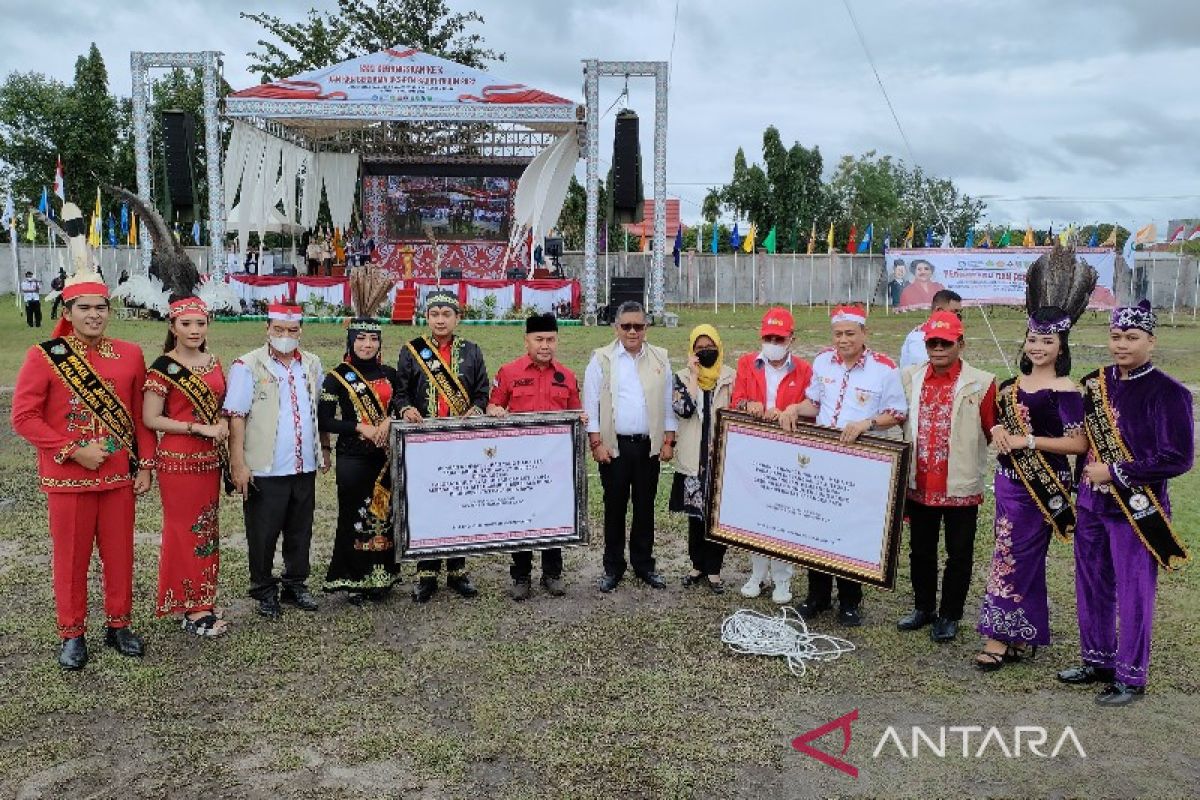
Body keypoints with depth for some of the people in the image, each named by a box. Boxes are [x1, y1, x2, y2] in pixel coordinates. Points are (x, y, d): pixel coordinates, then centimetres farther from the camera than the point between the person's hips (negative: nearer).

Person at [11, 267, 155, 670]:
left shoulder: (130, 354, 1)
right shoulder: (43, 356, -7)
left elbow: (142, 416, 6)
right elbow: (24, 417, -9)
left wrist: (145, 465, 2)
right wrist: (74, 451, -15)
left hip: (119, 475, 3)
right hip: (68, 478, -2)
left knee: (120, 554, 11)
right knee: (71, 558, 9)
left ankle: (118, 625, 27)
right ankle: (72, 634, 24)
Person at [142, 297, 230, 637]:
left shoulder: (214, 363, 9)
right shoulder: (162, 368, -10)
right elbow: (150, 419, -14)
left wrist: (223, 423, -3)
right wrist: (199, 428, -19)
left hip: (209, 458, 7)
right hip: (178, 460, -7)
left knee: (207, 529, 13)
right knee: (184, 530, 1)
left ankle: (201, 602, 25)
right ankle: (191, 608, 11)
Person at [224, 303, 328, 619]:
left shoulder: (312, 364, 8)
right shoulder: (248, 366, -8)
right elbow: (236, 417, -10)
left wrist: (324, 451, 15)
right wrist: (238, 463, -15)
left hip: (305, 466, 5)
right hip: (265, 469, -5)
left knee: (300, 532, 15)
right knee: (263, 534, 6)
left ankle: (295, 585, 30)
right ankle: (265, 591, 22)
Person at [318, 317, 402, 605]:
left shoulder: (388, 374, 9)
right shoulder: (338, 376, -2)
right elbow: (324, 420, -7)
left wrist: (389, 421, -9)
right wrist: (361, 428, -15)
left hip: (386, 456, 4)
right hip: (353, 458, -4)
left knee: (385, 514, 8)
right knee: (354, 516, 0)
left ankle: (381, 577, 21)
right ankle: (354, 580, 12)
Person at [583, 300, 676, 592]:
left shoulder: (660, 359, 7)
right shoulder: (601, 360, 0)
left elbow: (668, 404, 9)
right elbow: (591, 405, -2)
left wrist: (668, 441, 4)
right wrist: (596, 443, -7)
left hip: (649, 445, 2)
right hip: (614, 446, -2)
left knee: (645, 506, 10)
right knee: (614, 507, 6)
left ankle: (643, 564, 23)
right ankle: (613, 567, 17)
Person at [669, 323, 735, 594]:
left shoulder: (731, 377, 2)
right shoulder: (683, 377, 3)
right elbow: (684, 409, -15)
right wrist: (694, 375, -12)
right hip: (693, 458, 1)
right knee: (696, 513, 10)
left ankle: (713, 569, 14)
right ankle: (698, 565, 24)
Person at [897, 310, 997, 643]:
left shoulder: (981, 383, -8)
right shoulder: (909, 378, 4)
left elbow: (992, 432, -6)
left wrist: (966, 451, -13)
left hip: (961, 485, -3)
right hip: (919, 484, 4)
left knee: (959, 554, 9)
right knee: (920, 550, 16)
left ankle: (949, 615, 25)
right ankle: (923, 607, 33)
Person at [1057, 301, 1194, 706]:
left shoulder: (1166, 392, -12)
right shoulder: (1095, 383, 6)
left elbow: (1178, 458, -16)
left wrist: (1115, 473, -16)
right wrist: (1085, 481, 9)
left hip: (1136, 510, -6)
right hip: (1091, 505, 6)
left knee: (1133, 594, 3)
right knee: (1091, 587, 15)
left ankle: (1131, 677, 17)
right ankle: (1097, 661, 32)